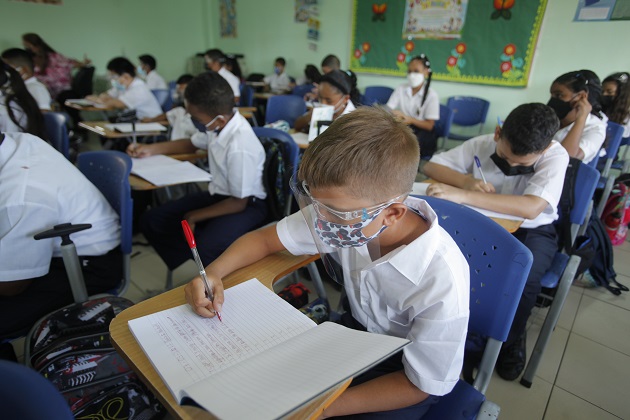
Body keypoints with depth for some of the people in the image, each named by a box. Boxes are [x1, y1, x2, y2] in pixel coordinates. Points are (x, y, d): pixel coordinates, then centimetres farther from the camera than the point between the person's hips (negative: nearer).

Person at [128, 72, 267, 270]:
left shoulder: (240, 147, -31)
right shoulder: (219, 123, -7)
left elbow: (238, 203, -21)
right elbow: (192, 144, 18)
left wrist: (193, 217, -10)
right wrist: (150, 149, 13)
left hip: (247, 204, -8)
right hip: (218, 194, 8)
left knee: (207, 248, -36)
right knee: (152, 221, 2)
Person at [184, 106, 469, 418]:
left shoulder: (441, 280, -35)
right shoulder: (344, 212, -22)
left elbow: (422, 385, -19)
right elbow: (264, 239, -7)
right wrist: (213, 273, -24)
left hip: (402, 368, -4)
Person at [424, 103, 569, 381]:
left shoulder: (556, 156, -21)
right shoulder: (483, 144, -13)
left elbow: (531, 208, -38)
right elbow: (431, 166, -7)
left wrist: (464, 195, -48)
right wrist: (467, 180, -27)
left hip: (531, 231, -2)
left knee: (523, 277, -33)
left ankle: (510, 340, 1)